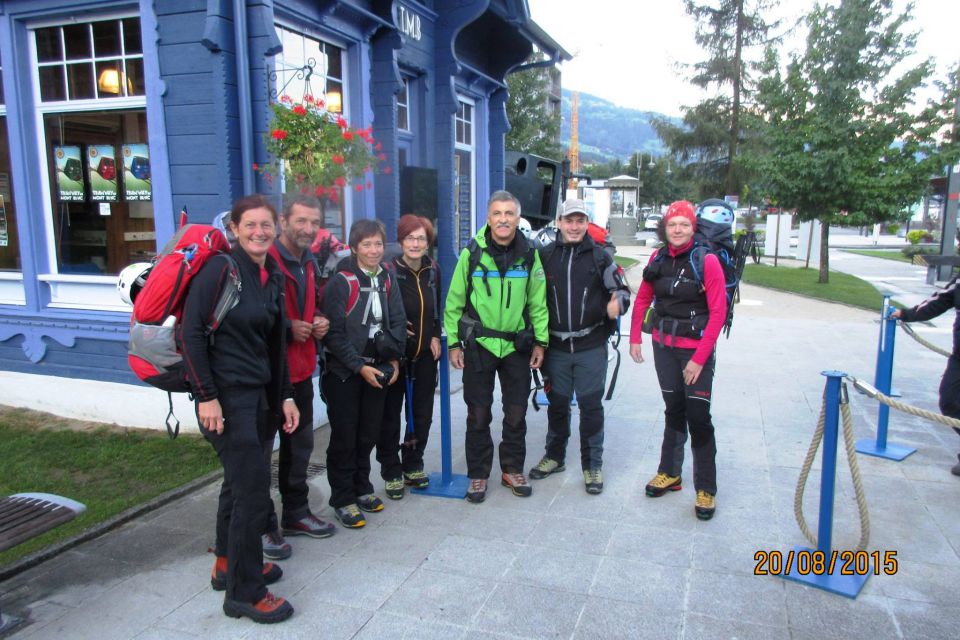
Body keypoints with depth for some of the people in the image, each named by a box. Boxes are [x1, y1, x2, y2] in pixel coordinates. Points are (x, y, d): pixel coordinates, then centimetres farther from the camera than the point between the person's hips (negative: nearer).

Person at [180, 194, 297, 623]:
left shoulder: (273, 276, 10)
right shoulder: (220, 268, -12)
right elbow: (191, 332, -15)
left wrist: (285, 395, 12)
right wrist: (205, 396, -18)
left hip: (258, 393, 8)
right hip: (225, 394, -8)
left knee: (239, 479, 18)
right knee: (254, 483, -7)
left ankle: (228, 565, 36)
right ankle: (244, 592, 8)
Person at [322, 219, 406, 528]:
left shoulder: (387, 279, 6)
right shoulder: (341, 282, -12)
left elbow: (398, 322, 8)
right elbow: (335, 332, -15)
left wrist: (394, 358, -2)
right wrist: (359, 366, -16)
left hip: (378, 370, 5)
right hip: (344, 372, -5)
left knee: (369, 433, 14)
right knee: (344, 437, 3)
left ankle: (361, 488, 31)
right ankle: (343, 499, 16)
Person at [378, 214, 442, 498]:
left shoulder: (433, 270, 5)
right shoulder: (389, 270, -12)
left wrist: (435, 336, 6)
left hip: (425, 355, 5)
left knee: (422, 414, 10)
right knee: (391, 415, 3)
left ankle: (412, 466, 28)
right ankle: (392, 472, 18)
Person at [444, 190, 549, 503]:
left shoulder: (529, 254, 0)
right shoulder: (472, 253, -6)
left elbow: (537, 303, 6)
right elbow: (454, 302, -1)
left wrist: (540, 341, 3)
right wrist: (453, 343, -3)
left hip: (517, 345, 2)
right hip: (478, 345, -2)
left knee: (516, 413, 11)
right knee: (479, 415, 6)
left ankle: (512, 470, 29)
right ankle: (478, 475, 21)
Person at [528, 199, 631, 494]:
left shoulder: (600, 257, 0)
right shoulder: (545, 256, 3)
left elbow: (622, 289, 6)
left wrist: (617, 304, -17)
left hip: (591, 347, -2)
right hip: (556, 346, 2)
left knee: (591, 406, 4)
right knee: (557, 403, 14)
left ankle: (592, 465, 18)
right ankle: (554, 456, 32)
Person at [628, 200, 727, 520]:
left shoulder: (707, 262, -13)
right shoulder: (658, 258, 2)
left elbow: (718, 313, -14)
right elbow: (643, 299, 11)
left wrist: (699, 359, -15)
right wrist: (635, 338, 5)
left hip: (697, 349, -4)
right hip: (664, 346, 4)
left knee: (698, 416, -4)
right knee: (674, 410, 15)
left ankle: (706, 489, 9)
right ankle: (669, 473, 28)